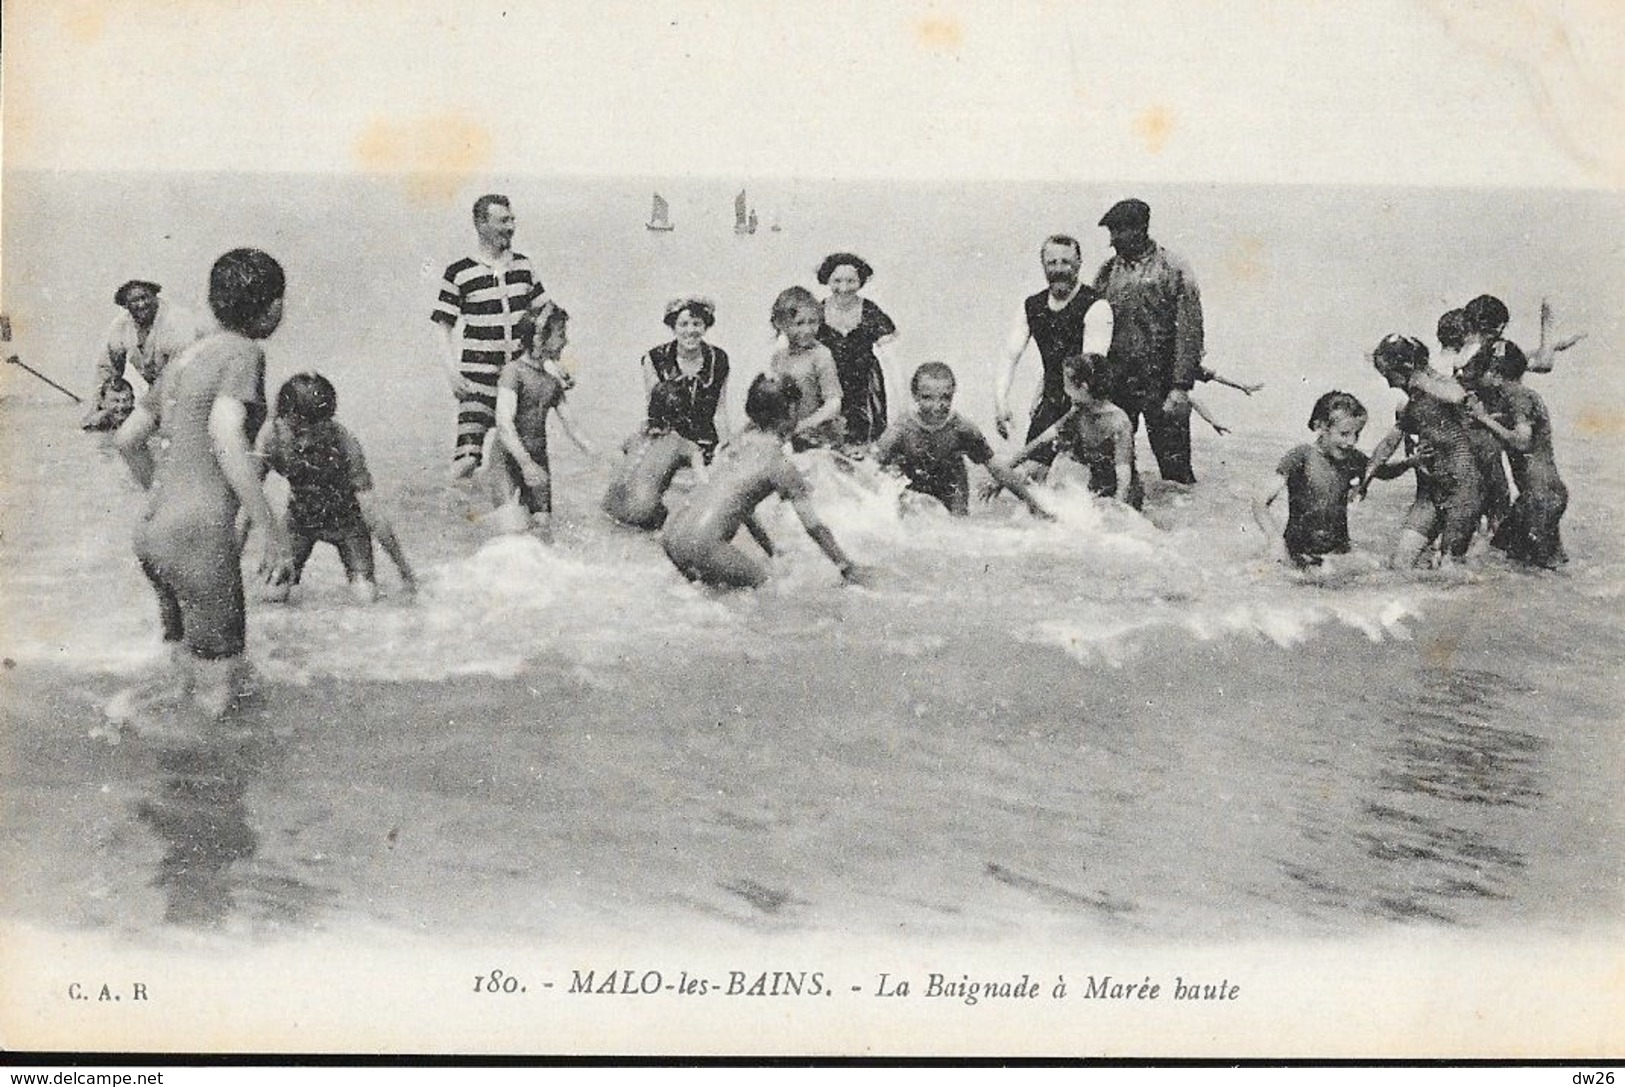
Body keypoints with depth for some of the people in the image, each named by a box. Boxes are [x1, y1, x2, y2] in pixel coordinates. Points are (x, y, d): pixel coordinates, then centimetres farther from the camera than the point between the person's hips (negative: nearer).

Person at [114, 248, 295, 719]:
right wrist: (269, 529, -23)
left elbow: (127, 438, 23)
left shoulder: (187, 358, 17)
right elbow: (225, 433, -25)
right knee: (219, 689, -1)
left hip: (152, 533, 9)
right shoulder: (243, 353, -8)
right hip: (200, 536, -9)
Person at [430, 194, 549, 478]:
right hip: (478, 378, -4)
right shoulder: (459, 273, -4)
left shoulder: (523, 266, 10)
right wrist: (452, 373, -14)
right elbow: (444, 328, -3)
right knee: (468, 455, -16)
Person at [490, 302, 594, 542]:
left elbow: (568, 424, 15)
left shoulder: (552, 379, 12)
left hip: (538, 458, 6)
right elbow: (504, 424, -20)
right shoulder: (514, 371, -11)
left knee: (543, 527, -6)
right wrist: (525, 463, -28)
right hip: (508, 456, -6)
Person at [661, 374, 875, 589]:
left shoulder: (741, 441, 15)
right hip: (700, 545, -8)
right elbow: (814, 526, -1)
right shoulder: (779, 465, -6)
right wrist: (848, 568, 10)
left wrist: (772, 550, 38)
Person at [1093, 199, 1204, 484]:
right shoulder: (1107, 272, 10)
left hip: (1160, 384, -4)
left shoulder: (1174, 271, -3)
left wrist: (1180, 388, -14)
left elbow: (1189, 333, -7)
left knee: (1174, 466, -3)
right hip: (1115, 383, 4)